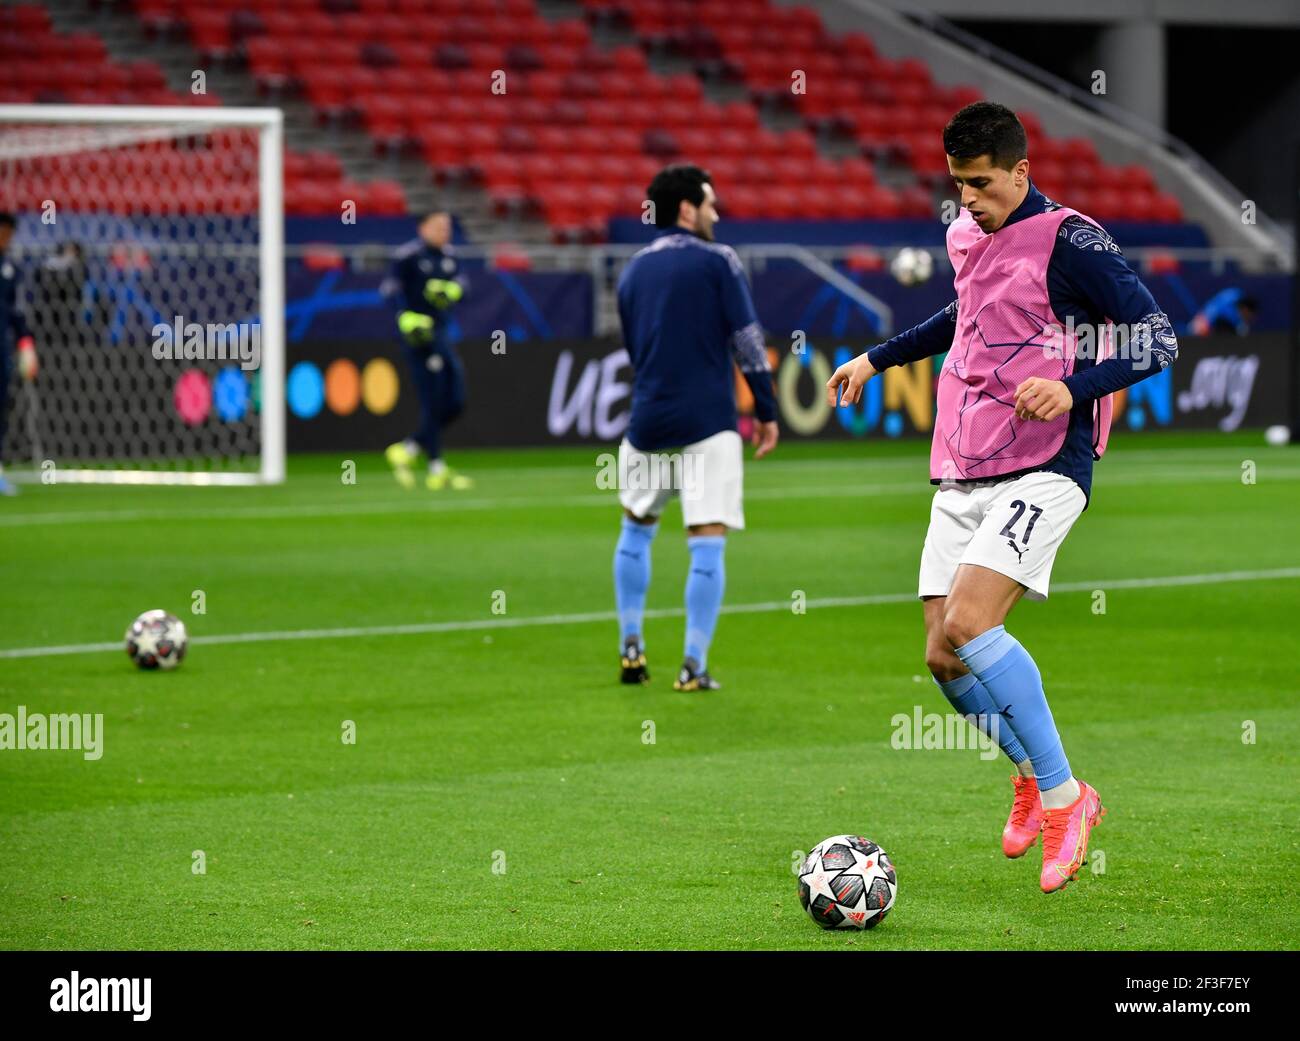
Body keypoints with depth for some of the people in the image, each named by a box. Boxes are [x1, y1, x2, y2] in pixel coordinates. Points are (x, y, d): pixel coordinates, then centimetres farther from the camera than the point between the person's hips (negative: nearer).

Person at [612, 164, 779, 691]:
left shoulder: (633, 271, 11)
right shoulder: (717, 261, -4)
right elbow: (748, 340, -8)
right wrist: (767, 411, -2)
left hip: (648, 424, 5)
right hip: (708, 425, -5)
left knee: (636, 528, 23)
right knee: (707, 544, -2)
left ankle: (631, 647, 18)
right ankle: (693, 666, -7)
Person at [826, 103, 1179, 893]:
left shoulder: (1067, 241, -10)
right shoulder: (968, 236, 14)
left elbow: (1159, 338, -12)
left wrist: (1074, 387, -26)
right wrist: (879, 358, 40)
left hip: (1042, 468, -8)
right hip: (963, 474, 8)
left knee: (968, 622, -24)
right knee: (944, 654, 1)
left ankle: (1063, 797, -12)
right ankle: (1035, 777, 25)